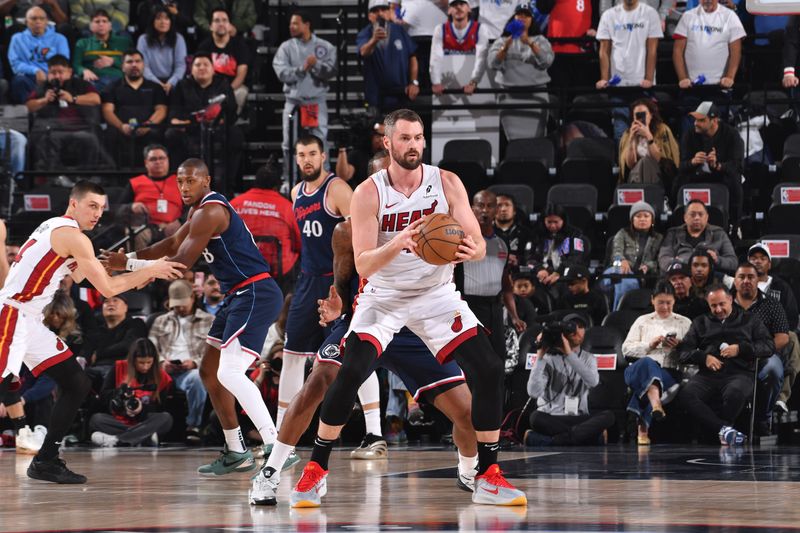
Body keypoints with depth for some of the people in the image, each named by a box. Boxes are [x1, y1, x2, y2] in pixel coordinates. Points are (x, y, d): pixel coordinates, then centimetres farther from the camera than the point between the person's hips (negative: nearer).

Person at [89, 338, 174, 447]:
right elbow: (103, 396, 1)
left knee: (166, 419, -32)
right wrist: (119, 392, -20)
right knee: (96, 419, -29)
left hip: (144, 423, 0)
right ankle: (145, 436, -37)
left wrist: (143, 409, -20)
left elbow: (159, 409, 2)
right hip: (118, 421, 0)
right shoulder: (119, 368, 0)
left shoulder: (161, 377, 0)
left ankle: (115, 439, -39)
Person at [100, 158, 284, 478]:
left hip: (255, 294, -11)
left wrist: (129, 264, -12)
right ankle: (236, 453, 19)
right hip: (238, 296, 11)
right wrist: (128, 257, 22)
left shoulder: (210, 211, -15)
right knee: (210, 371, 14)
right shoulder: (200, 209, 17)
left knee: (230, 373, -22)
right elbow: (173, 245, 31)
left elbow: (182, 264, -17)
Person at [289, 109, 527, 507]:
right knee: (349, 374, -20)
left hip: (436, 294, 2)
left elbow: (479, 244, -13)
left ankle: (488, 478, 0)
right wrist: (398, 244, -41)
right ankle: (316, 471, -3)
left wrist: (470, 250, -38)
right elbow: (363, 265, -21)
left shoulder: (447, 183, -10)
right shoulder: (368, 194, -15)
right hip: (384, 295, -2)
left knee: (489, 372, -11)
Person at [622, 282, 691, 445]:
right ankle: (656, 405, -69)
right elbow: (626, 349, 15)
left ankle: (643, 429, -44)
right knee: (647, 363, -42)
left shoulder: (685, 323, 24)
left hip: (670, 372, 0)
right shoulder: (642, 321, 26)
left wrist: (680, 346, -5)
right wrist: (649, 345, 1)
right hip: (639, 369, 0)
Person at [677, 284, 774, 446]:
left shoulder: (750, 321, 22)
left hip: (739, 373, -2)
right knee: (686, 394, -32)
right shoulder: (701, 323, 28)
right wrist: (704, 357, -2)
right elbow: (684, 352, 18)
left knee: (735, 393, -40)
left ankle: (714, 427, -17)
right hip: (708, 375, 2)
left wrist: (740, 349, -4)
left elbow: (769, 346, 10)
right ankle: (724, 428, -34)